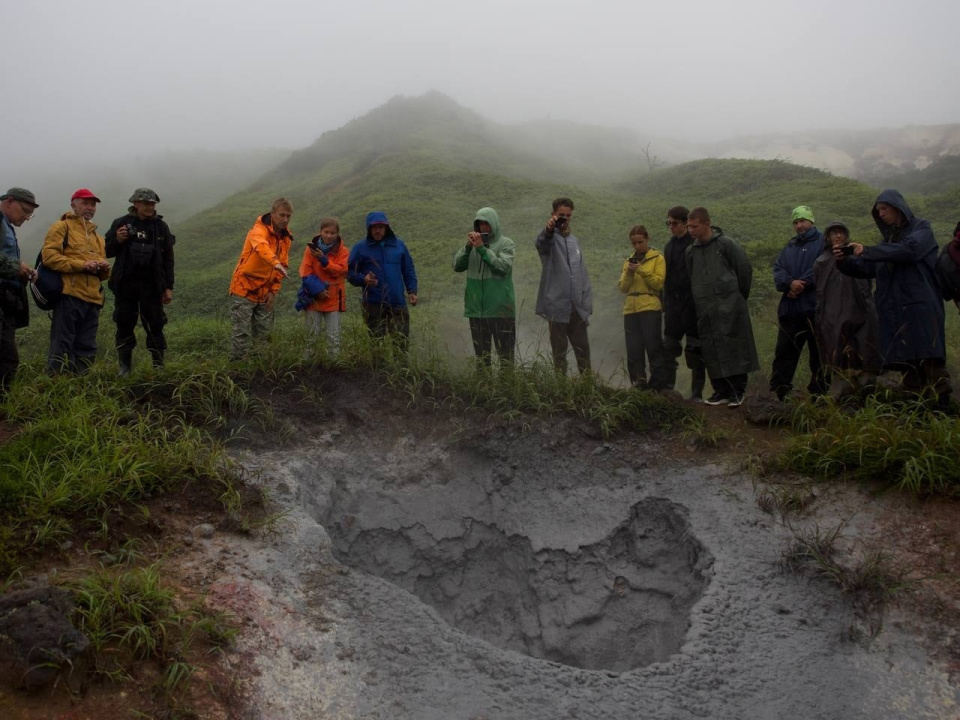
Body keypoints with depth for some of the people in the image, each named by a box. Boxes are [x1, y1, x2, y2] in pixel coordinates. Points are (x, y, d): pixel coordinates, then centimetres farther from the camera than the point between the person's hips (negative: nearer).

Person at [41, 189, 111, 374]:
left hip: (92, 298, 7)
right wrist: (81, 265, -16)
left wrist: (104, 268, 4)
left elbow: (103, 274, 29)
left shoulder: (96, 236, 27)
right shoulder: (62, 227, 6)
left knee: (86, 348, 7)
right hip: (69, 296, -7)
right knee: (62, 345, -9)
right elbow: (49, 255, -9)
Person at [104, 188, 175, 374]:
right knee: (124, 326, 5)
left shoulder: (160, 226, 6)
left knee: (155, 326, 0)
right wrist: (117, 240, -12)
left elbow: (168, 259, 7)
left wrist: (168, 287, 2)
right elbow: (106, 251, 9)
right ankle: (125, 367, 13)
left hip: (151, 285, 0)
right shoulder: (121, 223, 3)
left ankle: (159, 366, 6)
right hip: (125, 284, 0)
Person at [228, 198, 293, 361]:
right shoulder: (259, 230, -16)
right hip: (245, 288, -6)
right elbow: (262, 247, -40)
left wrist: (273, 291, 4)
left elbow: (283, 266, 13)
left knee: (264, 332, 11)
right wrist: (276, 263, -58)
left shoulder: (286, 238, 7)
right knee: (242, 333, -5)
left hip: (265, 292, 7)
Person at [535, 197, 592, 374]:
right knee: (559, 352, 2)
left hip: (577, 308, 5)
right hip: (557, 307, -5)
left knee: (583, 351, 8)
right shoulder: (550, 237, -2)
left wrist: (587, 302, 10)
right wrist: (549, 229, -52)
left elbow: (582, 272, 18)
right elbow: (542, 242, -28)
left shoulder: (574, 240, 17)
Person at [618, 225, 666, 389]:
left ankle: (659, 385, -3)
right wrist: (629, 274, -5)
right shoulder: (629, 261, 19)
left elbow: (659, 283, -7)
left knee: (653, 347, -7)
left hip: (650, 308, -4)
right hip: (630, 309, 4)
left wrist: (642, 271, -15)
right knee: (633, 350, 0)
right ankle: (638, 386, 4)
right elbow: (622, 288, 11)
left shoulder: (658, 259, 6)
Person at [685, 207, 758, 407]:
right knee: (711, 353, 5)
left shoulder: (726, 244, -6)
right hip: (704, 310, 5)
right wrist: (700, 301, 13)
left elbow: (745, 270, -1)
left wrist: (738, 296, 6)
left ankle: (737, 392, 3)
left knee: (733, 349, -4)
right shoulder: (691, 251, 10)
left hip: (729, 308, -5)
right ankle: (721, 391, 14)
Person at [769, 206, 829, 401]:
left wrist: (801, 284, -13)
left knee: (818, 354, 2)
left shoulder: (823, 243, 2)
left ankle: (819, 392, 9)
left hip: (815, 309, -5)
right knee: (784, 351, 3)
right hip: (789, 309, 5)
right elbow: (777, 270, 7)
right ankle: (777, 391, 5)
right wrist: (790, 283, -13)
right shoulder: (789, 247, 20)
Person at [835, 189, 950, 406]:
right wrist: (844, 260, 1)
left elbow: (908, 249, -16)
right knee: (904, 359, -1)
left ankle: (943, 399, -16)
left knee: (928, 357, -14)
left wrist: (867, 251, -17)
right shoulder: (889, 237, 24)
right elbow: (867, 268, 19)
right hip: (895, 310, 6)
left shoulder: (921, 229, 5)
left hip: (920, 306, -6)